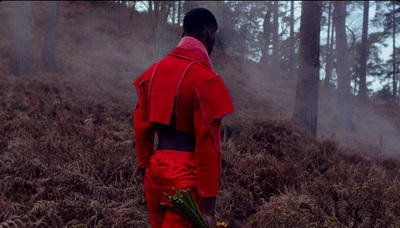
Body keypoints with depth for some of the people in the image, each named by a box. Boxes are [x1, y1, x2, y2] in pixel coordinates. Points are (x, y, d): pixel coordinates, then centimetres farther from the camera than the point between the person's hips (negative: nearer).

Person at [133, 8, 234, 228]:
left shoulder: (154, 71, 8)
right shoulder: (206, 81, -13)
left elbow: (141, 126, 12)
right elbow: (208, 146, -15)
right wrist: (209, 210, -12)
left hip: (155, 172, 7)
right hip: (186, 178, -7)